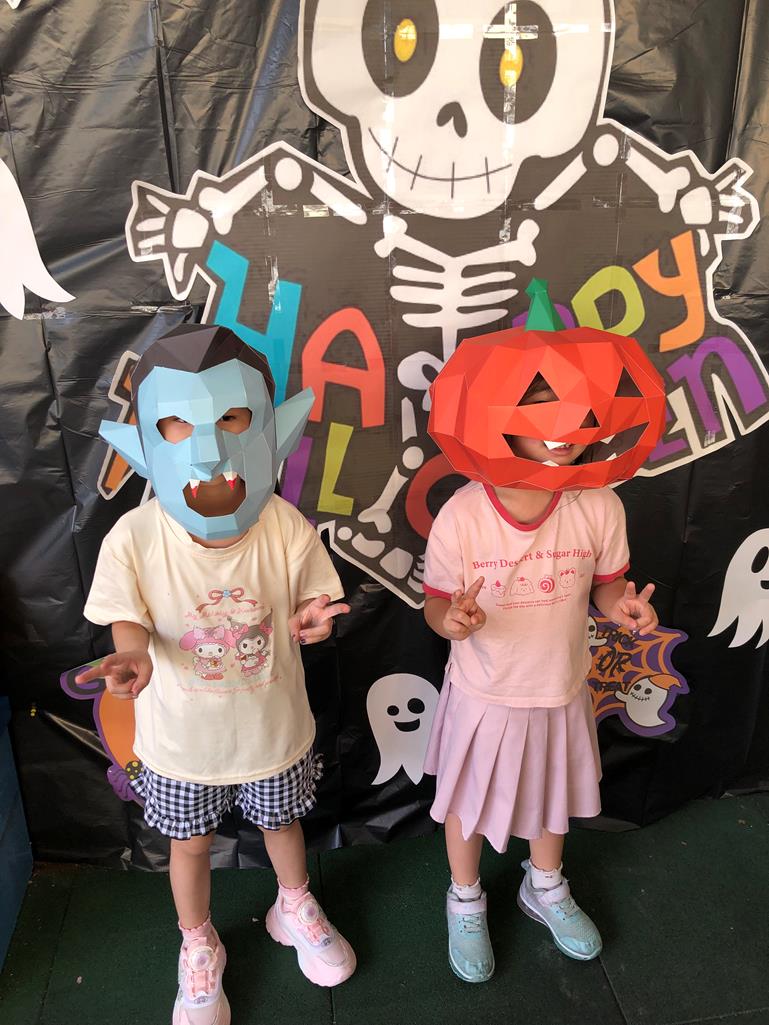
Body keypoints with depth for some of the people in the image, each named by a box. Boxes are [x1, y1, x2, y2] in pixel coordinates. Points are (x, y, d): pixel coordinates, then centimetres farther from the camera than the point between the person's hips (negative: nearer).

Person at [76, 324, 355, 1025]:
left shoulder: (285, 528, -21)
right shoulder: (135, 538, -23)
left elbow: (311, 601, -9)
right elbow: (129, 620, -14)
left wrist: (312, 617, -33)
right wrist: (135, 655, -37)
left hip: (273, 725, 1)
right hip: (182, 734, 0)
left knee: (283, 822, 27)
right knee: (190, 842, 24)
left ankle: (295, 908, 61)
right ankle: (199, 947, 56)